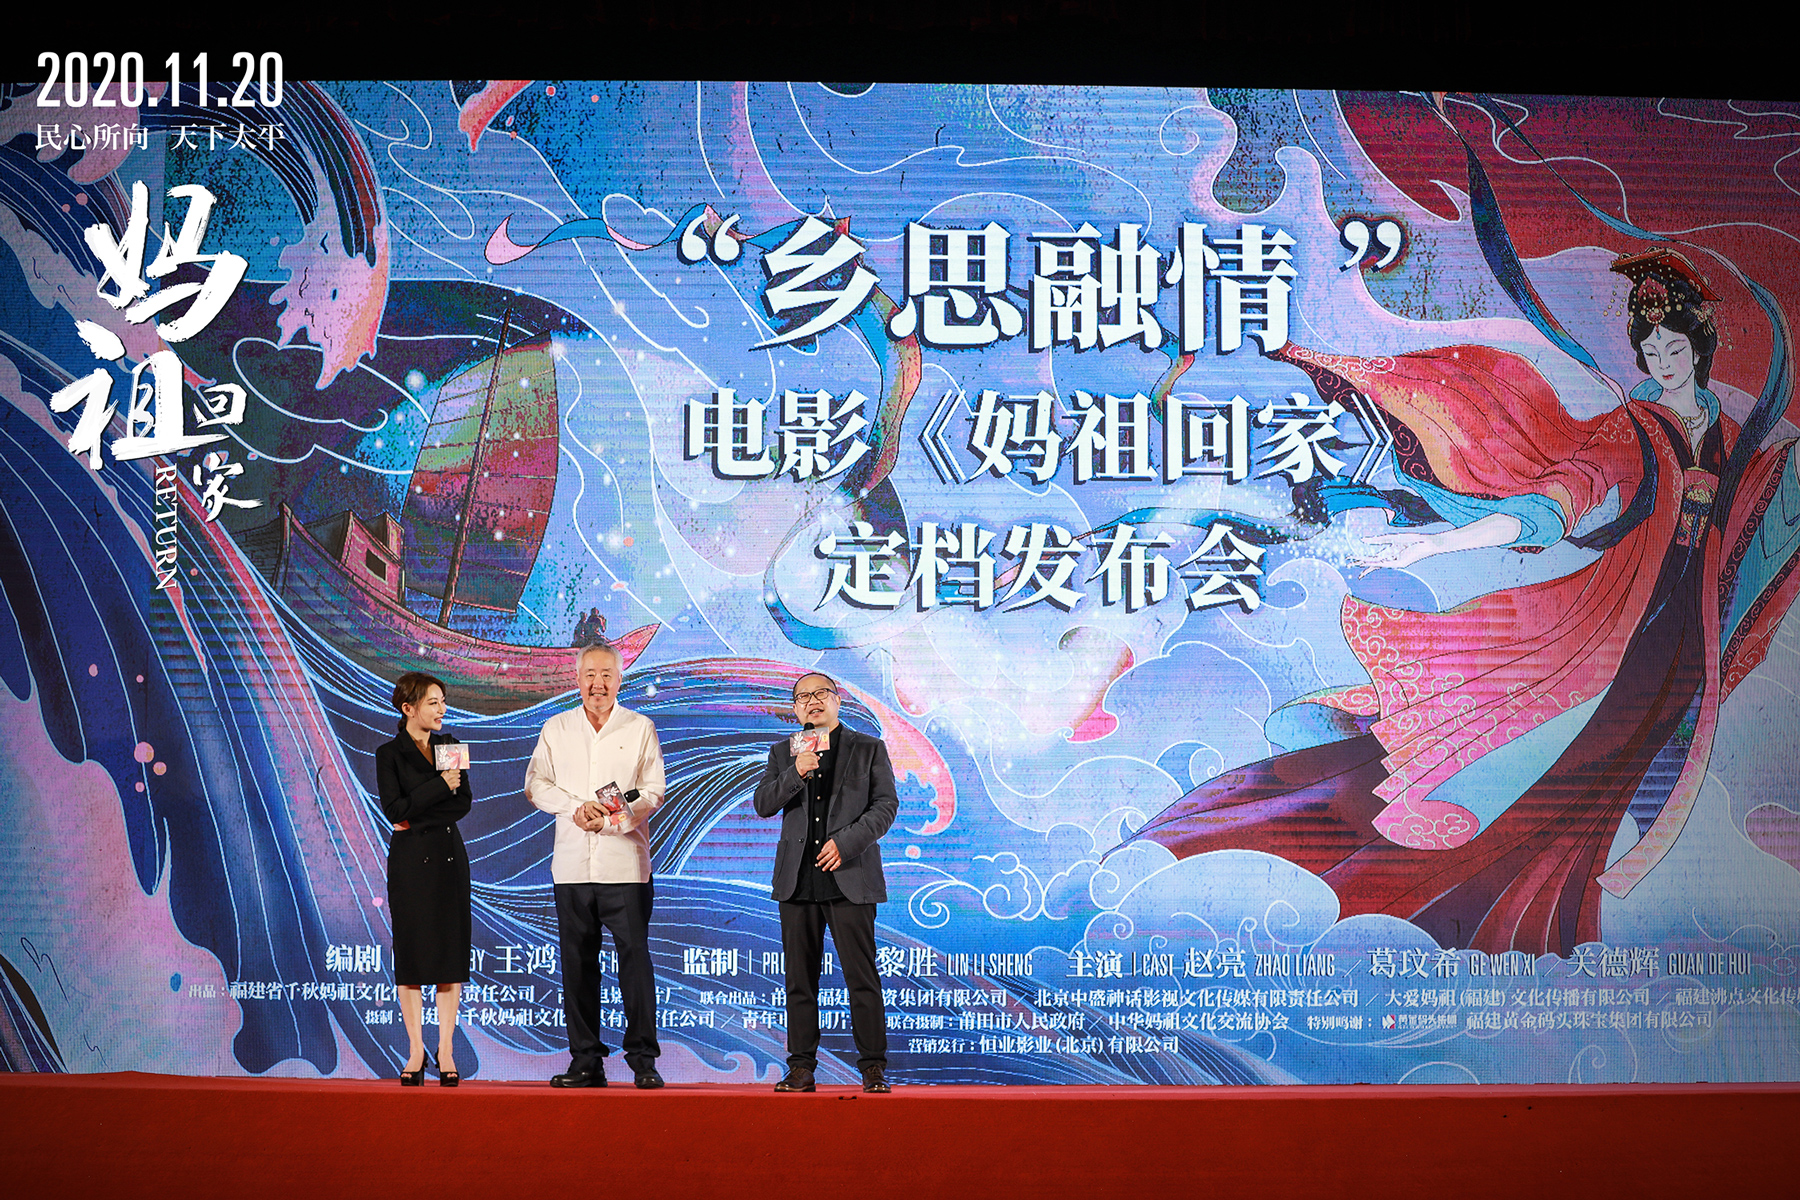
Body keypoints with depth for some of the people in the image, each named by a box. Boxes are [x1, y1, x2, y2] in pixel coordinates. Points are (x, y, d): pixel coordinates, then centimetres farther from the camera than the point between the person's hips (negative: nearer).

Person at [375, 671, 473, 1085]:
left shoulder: (449, 746, 10)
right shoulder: (389, 754, -2)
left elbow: (465, 801, 5)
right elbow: (396, 809, -12)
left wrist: (422, 817, -7)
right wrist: (441, 786, -14)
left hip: (450, 857, 3)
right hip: (411, 861, -3)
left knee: (450, 951, 1)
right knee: (412, 954, 0)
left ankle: (446, 1049, 6)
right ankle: (415, 1050, 7)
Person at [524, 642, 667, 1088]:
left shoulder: (640, 728, 6)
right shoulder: (556, 729, 13)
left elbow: (652, 792, 1)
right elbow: (536, 784, 8)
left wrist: (610, 820, -15)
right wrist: (576, 808, -9)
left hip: (625, 864, -2)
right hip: (572, 863, 3)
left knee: (635, 955, -6)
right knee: (577, 962, 5)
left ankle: (643, 1059, 0)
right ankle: (585, 1061, 12)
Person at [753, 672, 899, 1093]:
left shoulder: (869, 749, 8)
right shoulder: (783, 753, 15)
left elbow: (886, 804, 2)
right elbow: (763, 804, 4)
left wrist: (845, 842, -10)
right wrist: (796, 773, -13)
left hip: (850, 878, -3)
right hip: (798, 880, 3)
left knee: (862, 976, -4)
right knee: (800, 978, 4)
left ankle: (873, 1067, 1)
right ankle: (801, 1067, 9)